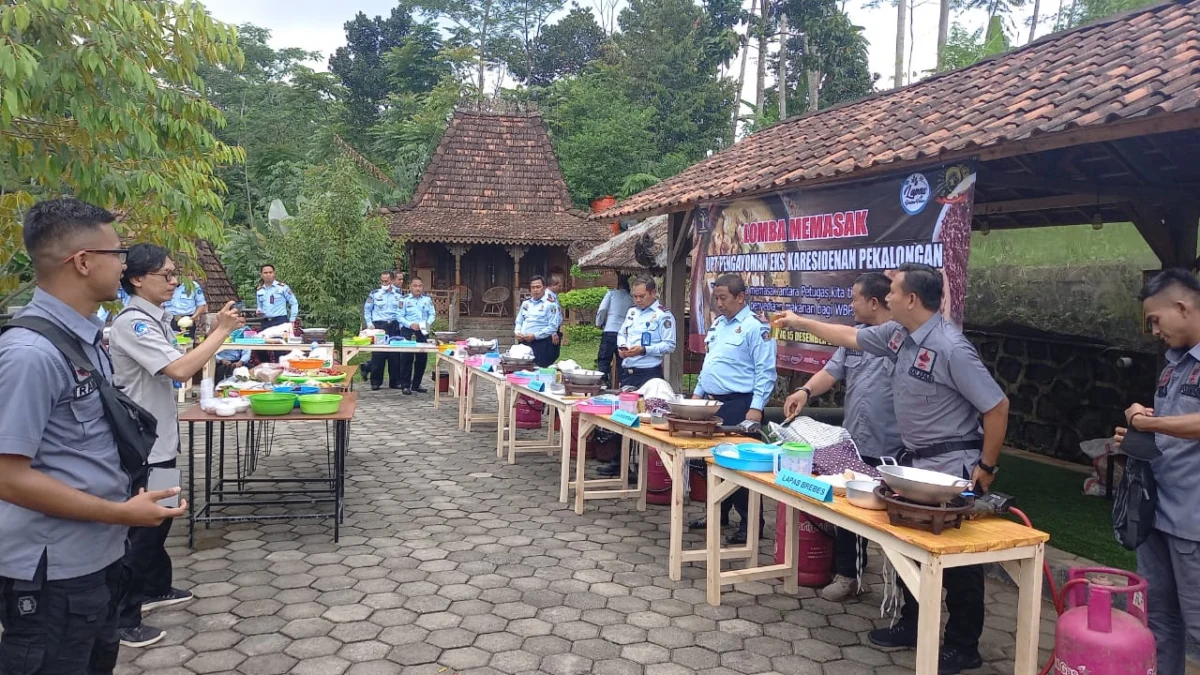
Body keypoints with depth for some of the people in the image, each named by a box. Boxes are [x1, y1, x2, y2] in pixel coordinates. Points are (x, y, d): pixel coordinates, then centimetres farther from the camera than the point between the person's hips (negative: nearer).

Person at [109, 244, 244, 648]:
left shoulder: (156, 318, 9)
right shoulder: (132, 322, -21)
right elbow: (179, 370, -30)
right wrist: (221, 331, -23)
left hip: (158, 438, 9)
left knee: (159, 518, 21)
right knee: (140, 528, 0)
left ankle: (155, 588, 37)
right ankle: (122, 618, 12)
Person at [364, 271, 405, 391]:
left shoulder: (399, 294, 9)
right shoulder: (374, 294, 5)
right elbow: (367, 309, 12)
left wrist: (401, 324, 3)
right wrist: (369, 323, 3)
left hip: (394, 326, 2)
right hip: (379, 325, -2)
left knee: (395, 355, 2)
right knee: (377, 355, -4)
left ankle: (395, 381, 12)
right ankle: (375, 382, 4)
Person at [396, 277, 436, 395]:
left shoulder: (427, 299, 7)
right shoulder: (405, 300, -1)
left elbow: (432, 314, 7)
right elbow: (400, 317, -4)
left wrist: (428, 323, -12)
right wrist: (410, 324, -18)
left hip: (423, 332, 3)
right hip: (407, 332, -3)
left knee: (422, 358, 6)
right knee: (407, 358, -4)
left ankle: (416, 384, 19)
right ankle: (405, 385, 5)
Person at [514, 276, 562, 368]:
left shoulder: (550, 304, -2)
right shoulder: (525, 303, 18)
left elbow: (553, 327, -10)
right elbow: (519, 321, 24)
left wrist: (535, 336, -16)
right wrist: (518, 332, 2)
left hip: (540, 344, -6)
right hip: (523, 343, 6)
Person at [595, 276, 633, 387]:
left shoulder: (611, 293, 2)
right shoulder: (631, 298, 8)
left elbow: (602, 309, -4)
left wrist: (599, 323, 11)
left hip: (609, 331, -3)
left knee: (603, 360, 2)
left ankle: (605, 381, -10)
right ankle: (622, 383, 8)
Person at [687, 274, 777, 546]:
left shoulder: (755, 327, -12)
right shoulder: (718, 324, 14)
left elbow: (765, 372, -16)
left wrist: (756, 408, -20)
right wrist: (698, 393, 19)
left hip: (739, 404, -8)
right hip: (714, 402, 9)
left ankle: (751, 522, 5)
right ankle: (718, 512, 27)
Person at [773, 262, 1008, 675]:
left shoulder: (951, 348, -25)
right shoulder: (898, 334, 1)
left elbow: (997, 406, -22)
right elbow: (850, 337, 18)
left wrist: (987, 467, -16)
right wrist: (800, 322, 21)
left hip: (951, 466, -9)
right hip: (913, 460, 9)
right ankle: (912, 625, 36)